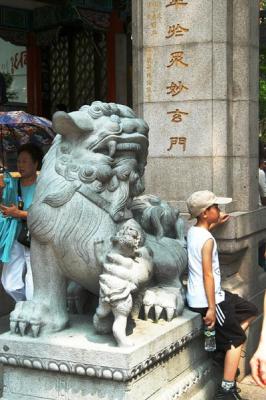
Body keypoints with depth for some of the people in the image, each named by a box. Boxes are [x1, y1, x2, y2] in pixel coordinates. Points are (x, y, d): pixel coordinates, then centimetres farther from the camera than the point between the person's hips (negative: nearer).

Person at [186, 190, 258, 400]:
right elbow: (208, 275, -24)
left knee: (250, 311, 19)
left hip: (198, 296, 9)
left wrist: (215, 223, 31)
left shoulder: (193, 231, 5)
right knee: (237, 338, 1)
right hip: (207, 299, -9)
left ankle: (225, 350, 16)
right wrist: (211, 308, -23)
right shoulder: (207, 240, -21)